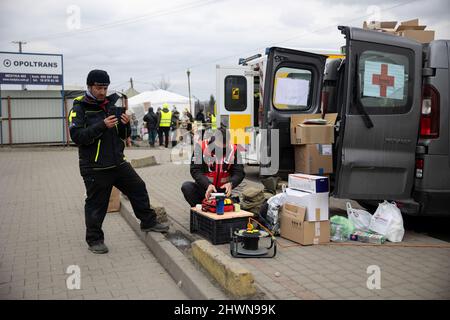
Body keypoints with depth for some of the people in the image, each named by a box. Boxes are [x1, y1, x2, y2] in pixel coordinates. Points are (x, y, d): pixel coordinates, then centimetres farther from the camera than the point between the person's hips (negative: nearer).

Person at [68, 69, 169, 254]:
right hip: (95, 167, -6)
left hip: (118, 162, 6)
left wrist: (125, 125, -8)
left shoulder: (111, 105, 10)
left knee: (138, 188, 12)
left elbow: (124, 136, 15)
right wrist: (102, 126, -27)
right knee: (96, 203, 3)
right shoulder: (80, 108, -7)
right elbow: (77, 136, -20)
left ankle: (148, 222, 29)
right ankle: (94, 239, 21)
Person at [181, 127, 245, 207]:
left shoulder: (234, 150, -5)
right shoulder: (201, 146, -12)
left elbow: (239, 172, -6)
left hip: (223, 190, 2)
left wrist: (231, 183, -28)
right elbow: (195, 170, -18)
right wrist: (207, 185, -34)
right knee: (186, 186, -27)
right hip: (204, 187, -1)